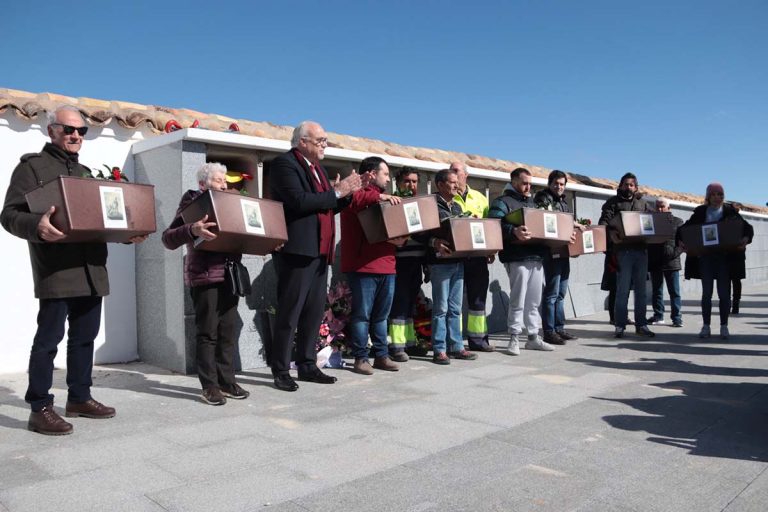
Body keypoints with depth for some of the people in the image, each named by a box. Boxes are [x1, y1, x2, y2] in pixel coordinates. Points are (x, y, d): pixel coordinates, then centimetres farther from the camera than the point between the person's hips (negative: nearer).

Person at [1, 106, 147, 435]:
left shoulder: (85, 173, 22)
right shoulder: (33, 166, 1)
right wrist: (36, 226, -30)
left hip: (91, 269, 7)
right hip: (56, 270, -7)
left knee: (85, 336, 12)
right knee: (49, 338, -4)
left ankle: (79, 398, 23)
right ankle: (40, 409, 5)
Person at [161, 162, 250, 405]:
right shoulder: (192, 204, 0)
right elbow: (168, 239, -10)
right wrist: (192, 230, -28)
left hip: (230, 274, 5)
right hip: (204, 276, -5)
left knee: (228, 330, 6)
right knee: (207, 331, -3)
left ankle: (227, 381, 15)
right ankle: (209, 386, 5)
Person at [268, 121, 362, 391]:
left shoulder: (317, 167, 20)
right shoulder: (285, 163, -7)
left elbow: (328, 206, 22)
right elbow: (299, 201, -21)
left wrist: (347, 193, 5)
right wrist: (336, 192, -13)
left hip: (319, 251, 9)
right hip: (297, 250, -8)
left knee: (314, 312, 12)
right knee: (289, 314, -2)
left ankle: (307, 365, 22)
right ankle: (281, 371, 7)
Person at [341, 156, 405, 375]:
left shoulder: (383, 199, 23)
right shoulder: (356, 194, -3)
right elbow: (347, 198, -27)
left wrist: (401, 237, 2)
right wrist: (378, 196, -30)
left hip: (386, 266, 8)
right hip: (363, 266, -8)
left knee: (381, 315, 12)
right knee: (362, 314, -2)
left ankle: (382, 355, 20)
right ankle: (360, 358, 6)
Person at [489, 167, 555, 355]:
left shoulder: (531, 202, 24)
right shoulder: (503, 202, -1)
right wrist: (514, 231, -33)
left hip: (536, 256, 7)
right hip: (517, 258, -7)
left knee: (534, 301, 10)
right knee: (518, 300, -5)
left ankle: (533, 337, 18)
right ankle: (514, 339, 4)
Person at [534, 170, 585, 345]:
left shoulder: (563, 201, 21)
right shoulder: (544, 199, -5)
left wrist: (577, 225, 9)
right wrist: (572, 224, -17)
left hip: (564, 252, 9)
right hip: (552, 252, -9)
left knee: (561, 293, 12)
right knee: (552, 293, -7)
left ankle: (559, 328, 20)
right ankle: (549, 332, -1)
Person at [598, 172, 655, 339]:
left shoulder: (642, 203, 19)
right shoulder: (613, 202, 6)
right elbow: (604, 221, -6)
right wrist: (611, 233, -26)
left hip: (641, 249, 4)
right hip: (623, 250, -4)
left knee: (641, 289, 7)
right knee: (622, 289, -2)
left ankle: (641, 324, 14)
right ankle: (620, 325, 4)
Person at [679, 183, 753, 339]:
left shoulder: (730, 211, 4)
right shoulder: (700, 212, 5)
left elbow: (747, 227, 1)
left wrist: (746, 238, -20)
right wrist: (680, 240, -16)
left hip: (725, 258, 0)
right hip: (705, 258, 0)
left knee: (724, 293, 2)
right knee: (706, 293, 4)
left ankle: (724, 327, 12)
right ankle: (706, 326, 11)